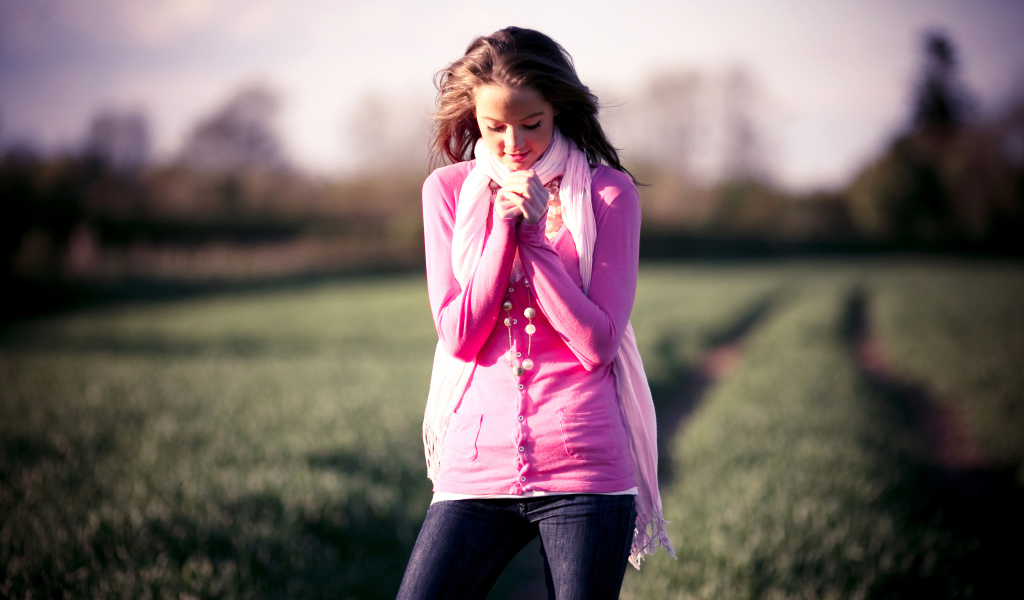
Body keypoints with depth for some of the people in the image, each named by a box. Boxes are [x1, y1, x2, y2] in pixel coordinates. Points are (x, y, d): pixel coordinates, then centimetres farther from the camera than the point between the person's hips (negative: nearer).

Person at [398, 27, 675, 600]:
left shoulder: (608, 192, 2)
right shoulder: (449, 189, 7)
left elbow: (598, 343, -6)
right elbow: (459, 336, 0)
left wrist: (534, 232, -12)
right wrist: (505, 227, -9)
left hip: (583, 466, -1)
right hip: (476, 464, 2)